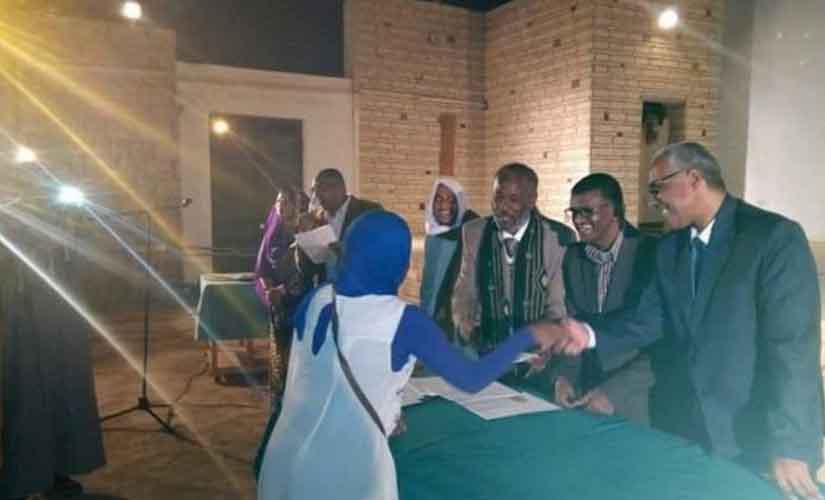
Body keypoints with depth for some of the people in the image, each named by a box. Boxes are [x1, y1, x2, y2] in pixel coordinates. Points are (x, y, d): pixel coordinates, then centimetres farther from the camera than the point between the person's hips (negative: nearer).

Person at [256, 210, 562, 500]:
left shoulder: (314, 300, -3)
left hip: (290, 457, 4)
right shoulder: (405, 321, -17)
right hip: (350, 466, -4)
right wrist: (530, 334, -2)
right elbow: (472, 379, -11)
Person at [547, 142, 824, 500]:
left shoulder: (775, 236, -13)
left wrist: (788, 446, -21)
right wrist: (590, 333, -16)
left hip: (752, 436, -5)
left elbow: (792, 346, -18)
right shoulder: (669, 247, 7)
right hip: (680, 425, 6)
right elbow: (647, 320, 2)